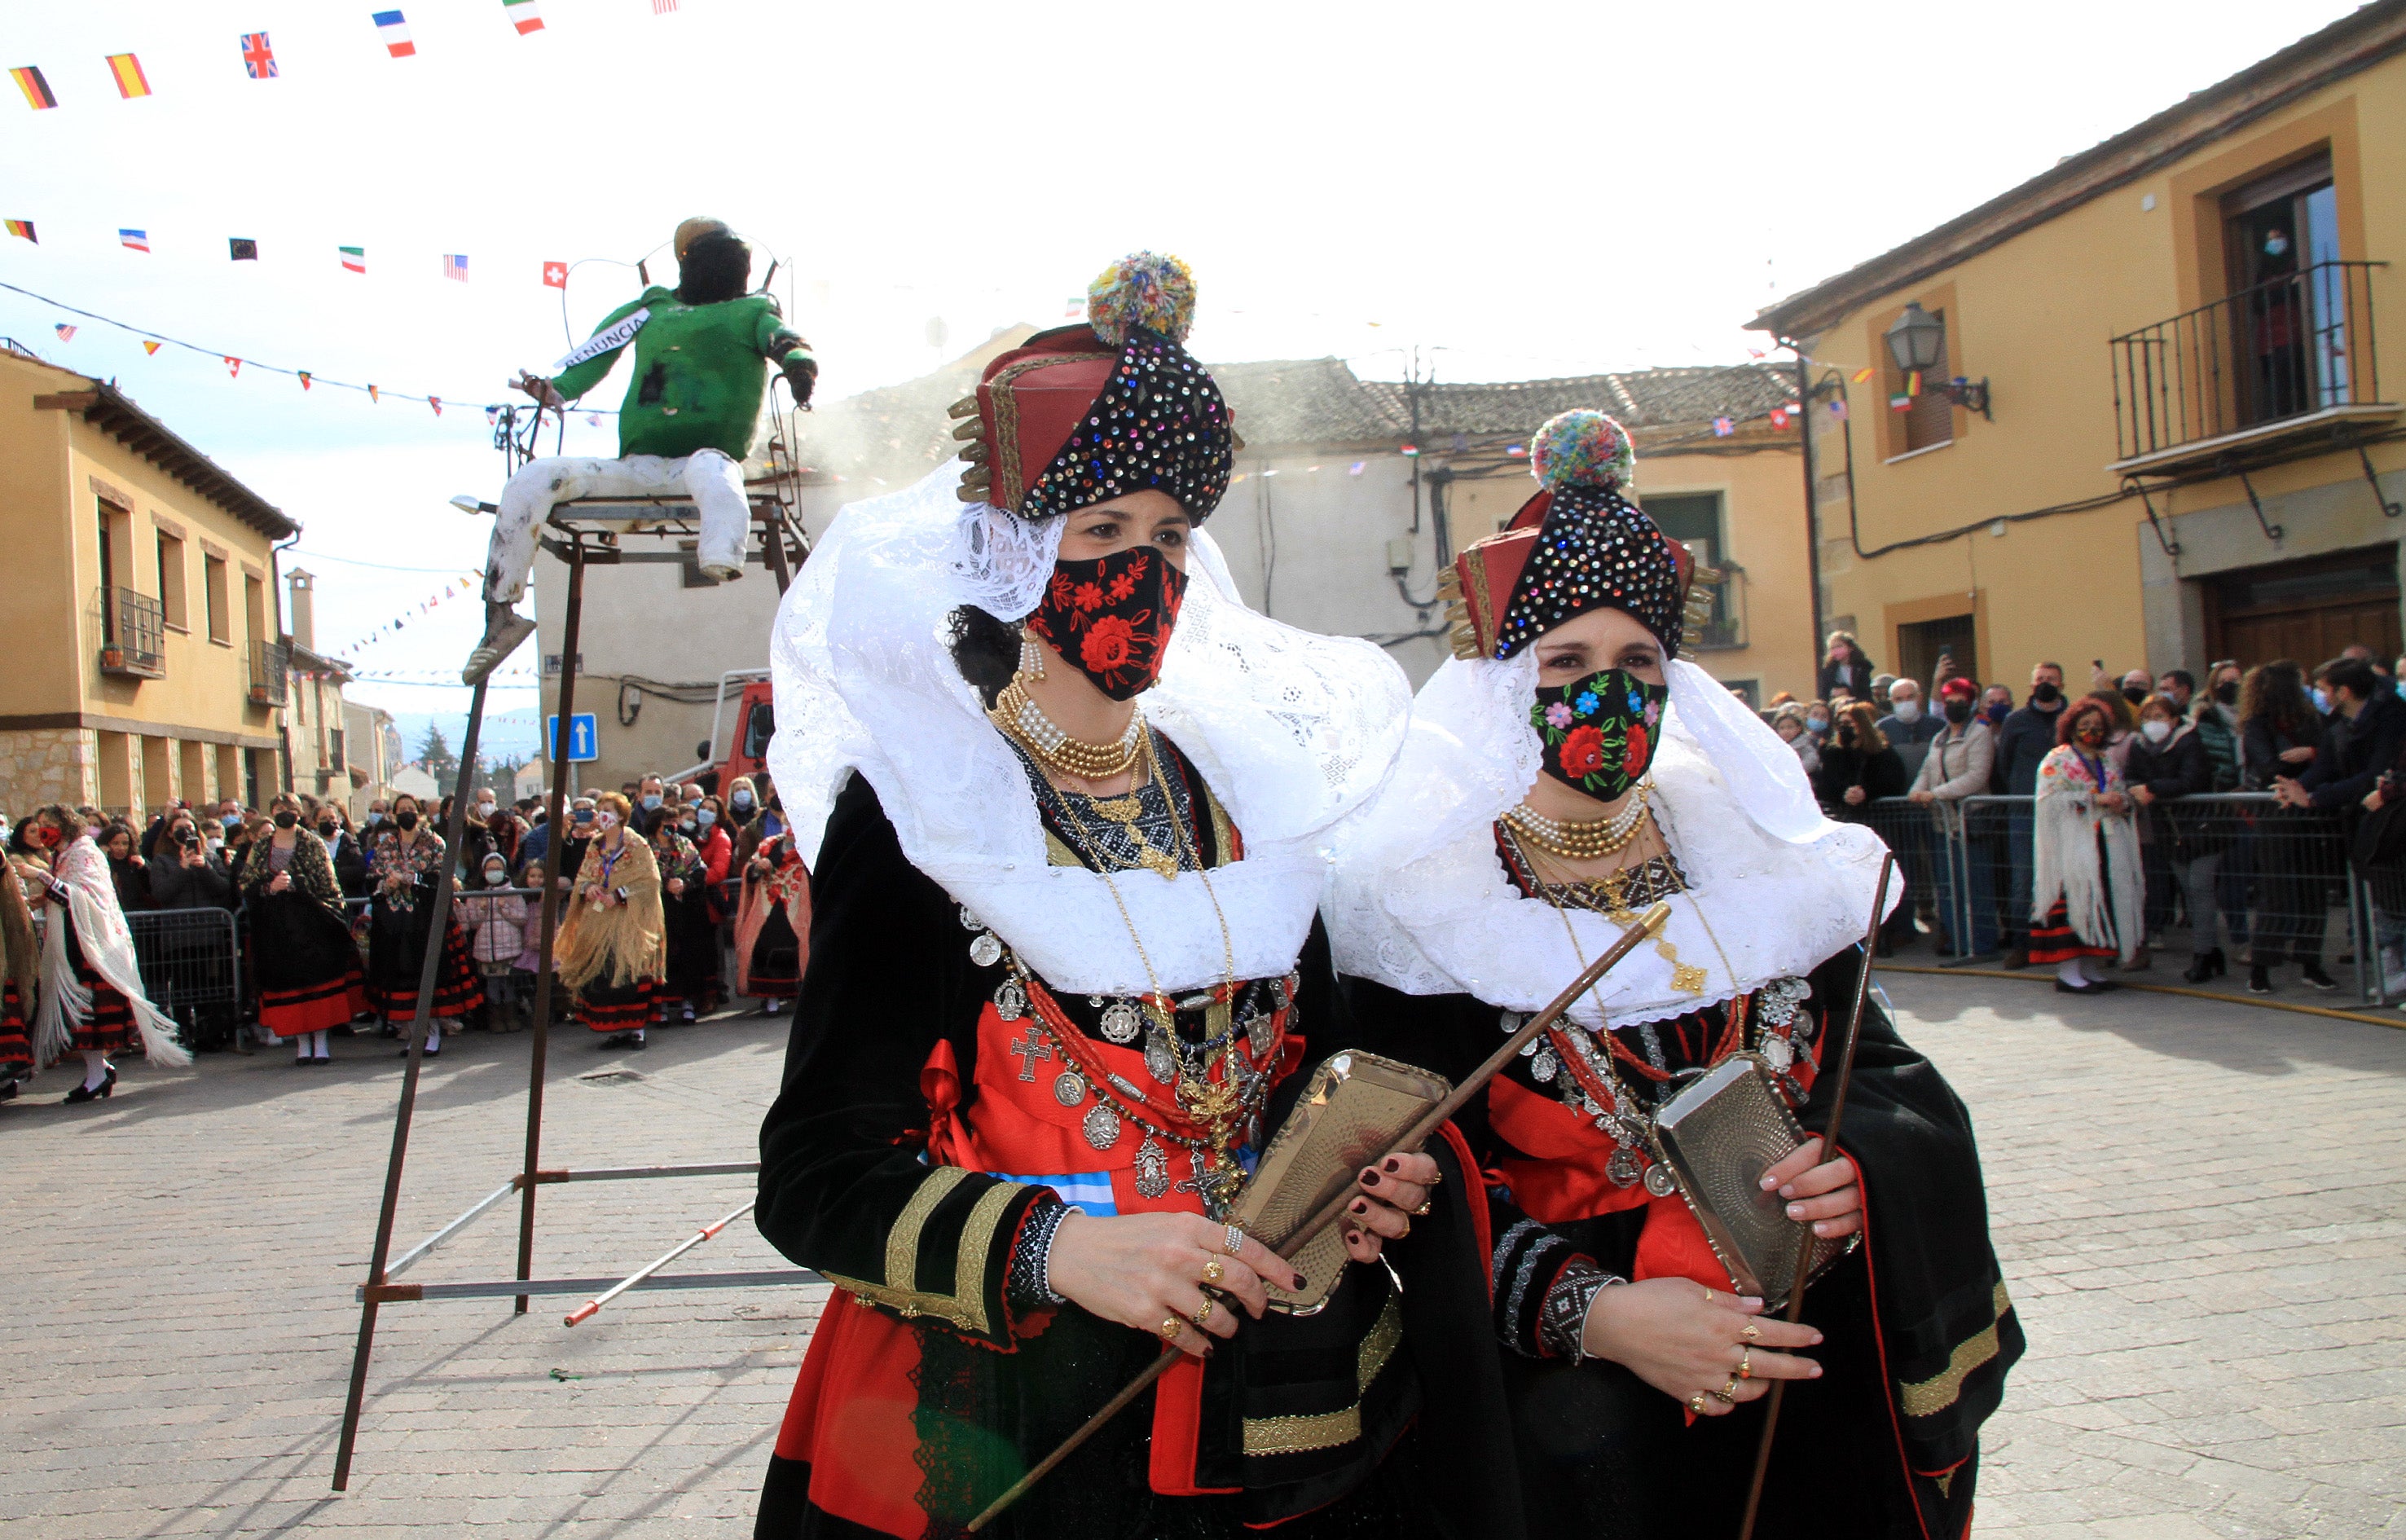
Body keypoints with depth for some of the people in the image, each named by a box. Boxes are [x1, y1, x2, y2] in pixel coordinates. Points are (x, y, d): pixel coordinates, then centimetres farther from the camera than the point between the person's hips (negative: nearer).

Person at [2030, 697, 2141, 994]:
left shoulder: (2108, 761, 21)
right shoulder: (2057, 760, 1)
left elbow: (2122, 795, 18)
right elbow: (2052, 798, -12)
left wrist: (2121, 802, -6)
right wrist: (2096, 799, -16)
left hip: (2106, 844, 6)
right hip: (2071, 844, -6)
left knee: (2100, 901, 4)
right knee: (2072, 898, -11)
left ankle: (2087, 967, 10)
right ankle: (2067, 972, -10)